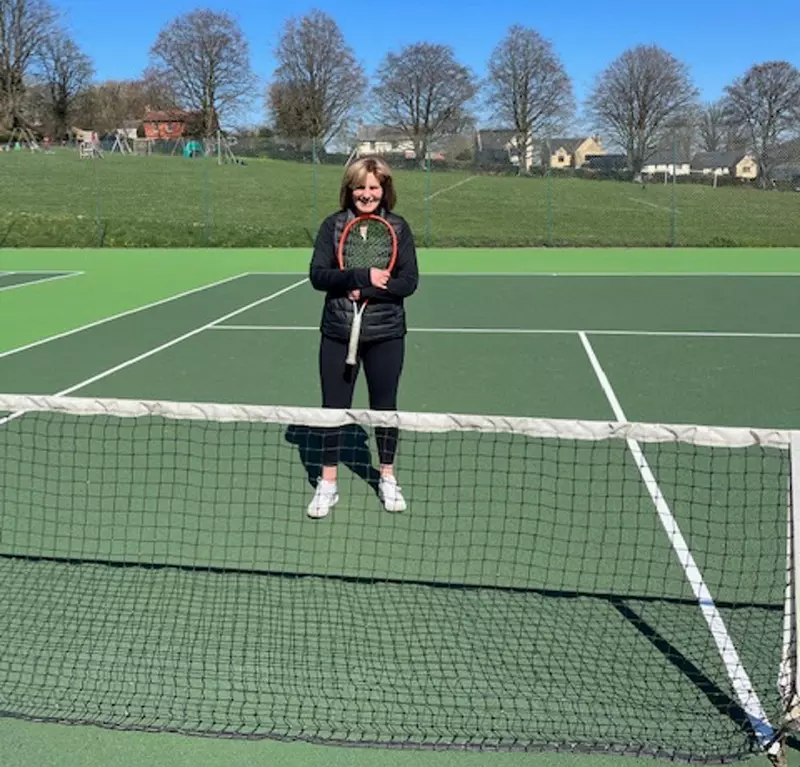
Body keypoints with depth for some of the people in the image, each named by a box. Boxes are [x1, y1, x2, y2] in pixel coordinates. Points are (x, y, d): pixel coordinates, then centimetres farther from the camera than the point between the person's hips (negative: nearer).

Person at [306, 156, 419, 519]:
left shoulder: (398, 227, -1)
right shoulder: (333, 225, -1)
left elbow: (409, 281, -6)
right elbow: (317, 275, -8)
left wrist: (366, 292, -17)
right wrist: (362, 276, -20)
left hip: (385, 335, 0)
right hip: (338, 332, 0)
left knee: (384, 405, 10)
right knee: (333, 405, 5)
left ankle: (387, 477, 28)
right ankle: (328, 483, 19)